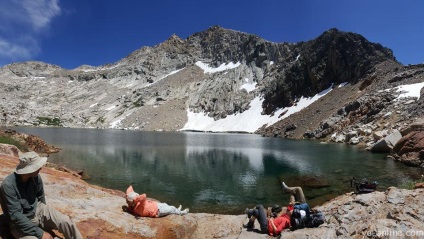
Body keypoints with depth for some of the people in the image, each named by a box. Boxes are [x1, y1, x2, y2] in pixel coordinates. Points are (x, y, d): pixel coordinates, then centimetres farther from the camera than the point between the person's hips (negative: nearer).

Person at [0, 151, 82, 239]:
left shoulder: (36, 177, -10)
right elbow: (15, 215, -27)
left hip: (37, 210, 5)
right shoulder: (8, 185, -26)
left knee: (66, 222, -15)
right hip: (20, 223, -5)